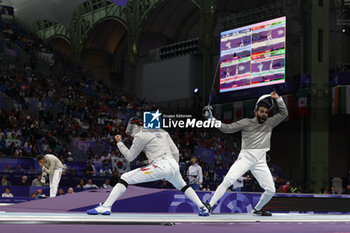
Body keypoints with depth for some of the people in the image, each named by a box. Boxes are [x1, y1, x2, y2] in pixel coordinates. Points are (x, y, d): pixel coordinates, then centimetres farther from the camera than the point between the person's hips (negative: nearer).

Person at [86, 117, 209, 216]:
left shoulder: (141, 136, 3)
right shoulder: (162, 132, 21)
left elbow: (130, 157, 8)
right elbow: (175, 152, 20)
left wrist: (119, 143, 20)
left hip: (159, 167, -6)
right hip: (173, 165, 7)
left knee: (125, 178, -2)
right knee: (183, 186, 37)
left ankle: (105, 207, -13)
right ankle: (203, 208, 30)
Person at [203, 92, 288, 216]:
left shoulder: (269, 123, 12)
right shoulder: (246, 123, 3)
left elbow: (284, 113, 13)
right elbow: (227, 128, 0)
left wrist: (278, 99, 0)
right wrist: (211, 119, -9)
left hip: (260, 161, 4)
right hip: (245, 158, -4)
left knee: (271, 190, 1)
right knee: (228, 180, -24)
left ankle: (257, 209, 27)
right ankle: (209, 206, -22)